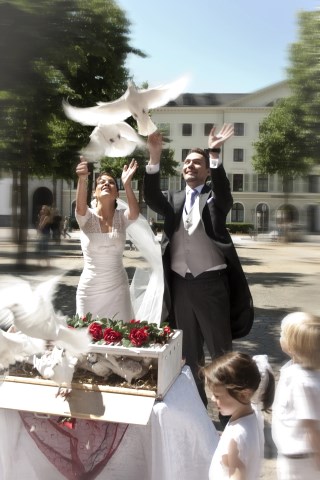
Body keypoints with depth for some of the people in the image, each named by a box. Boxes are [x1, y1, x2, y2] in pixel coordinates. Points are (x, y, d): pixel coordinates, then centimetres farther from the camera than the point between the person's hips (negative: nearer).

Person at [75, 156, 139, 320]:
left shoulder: (121, 217, -2)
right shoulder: (86, 216, -6)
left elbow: (135, 213, -24)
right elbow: (80, 206, -28)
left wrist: (127, 184, -41)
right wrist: (82, 179, -48)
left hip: (117, 289, 1)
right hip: (89, 289, -1)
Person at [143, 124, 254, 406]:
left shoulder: (214, 199, 3)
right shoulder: (174, 199, 10)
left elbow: (223, 191, -20)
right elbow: (152, 197, -9)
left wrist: (215, 155, -33)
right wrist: (155, 157, -22)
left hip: (211, 282, -3)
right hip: (180, 283, 4)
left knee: (220, 348, 9)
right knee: (189, 351, 16)